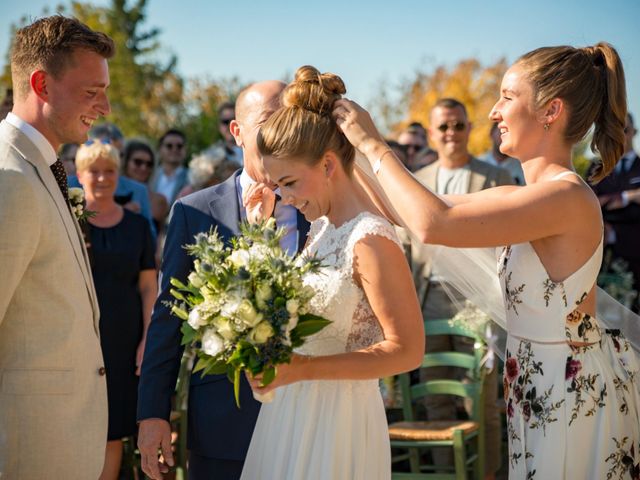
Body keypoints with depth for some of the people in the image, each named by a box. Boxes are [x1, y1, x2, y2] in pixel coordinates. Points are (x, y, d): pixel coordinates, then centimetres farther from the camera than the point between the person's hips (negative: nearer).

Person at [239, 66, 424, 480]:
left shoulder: (371, 240, -19)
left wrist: (303, 368, -22)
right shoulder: (322, 225, 7)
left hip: (336, 416, -8)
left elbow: (407, 349, -20)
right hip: (292, 410, 8)